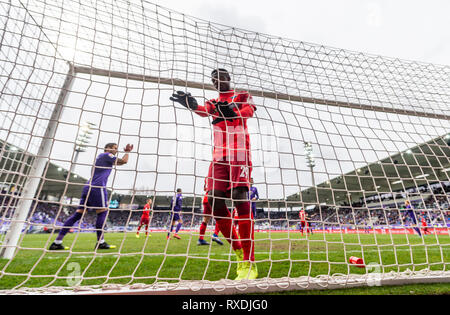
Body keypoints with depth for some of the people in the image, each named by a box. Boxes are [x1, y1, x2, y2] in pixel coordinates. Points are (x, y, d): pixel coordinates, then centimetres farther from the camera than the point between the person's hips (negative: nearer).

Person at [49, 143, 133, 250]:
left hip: (88, 187, 9)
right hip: (97, 188, -9)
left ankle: (57, 242, 6)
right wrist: (127, 152, 13)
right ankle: (100, 242, -5)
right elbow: (123, 161, -4)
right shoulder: (106, 155, 1)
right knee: (102, 212, -6)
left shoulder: (100, 157, 27)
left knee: (78, 214, 6)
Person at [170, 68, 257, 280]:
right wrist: (192, 105, -26)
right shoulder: (213, 102, 24)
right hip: (219, 155, 4)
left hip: (240, 153, -4)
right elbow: (204, 111, -2)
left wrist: (233, 112, -33)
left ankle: (248, 263, -9)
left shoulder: (243, 96, 15)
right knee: (214, 199, -8)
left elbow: (249, 111, -10)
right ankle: (237, 251, 9)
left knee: (240, 198, -17)